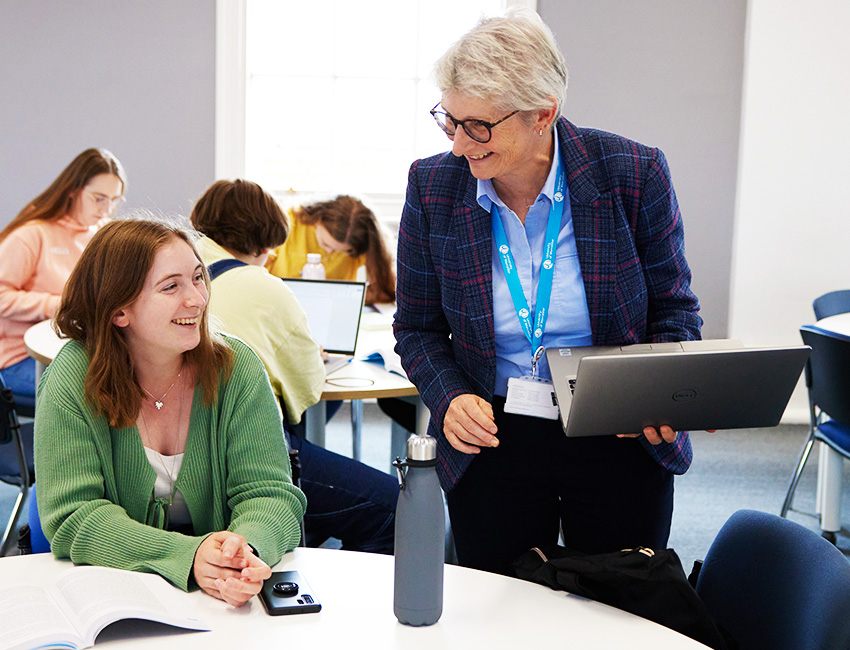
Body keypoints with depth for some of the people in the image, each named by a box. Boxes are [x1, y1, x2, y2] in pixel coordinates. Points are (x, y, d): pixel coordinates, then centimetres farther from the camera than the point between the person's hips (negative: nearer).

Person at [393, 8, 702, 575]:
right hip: (492, 443, 1)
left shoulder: (634, 174, -12)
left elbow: (674, 310, -1)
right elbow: (418, 329, 3)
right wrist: (450, 397, -16)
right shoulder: (433, 186, -7)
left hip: (621, 447, -1)